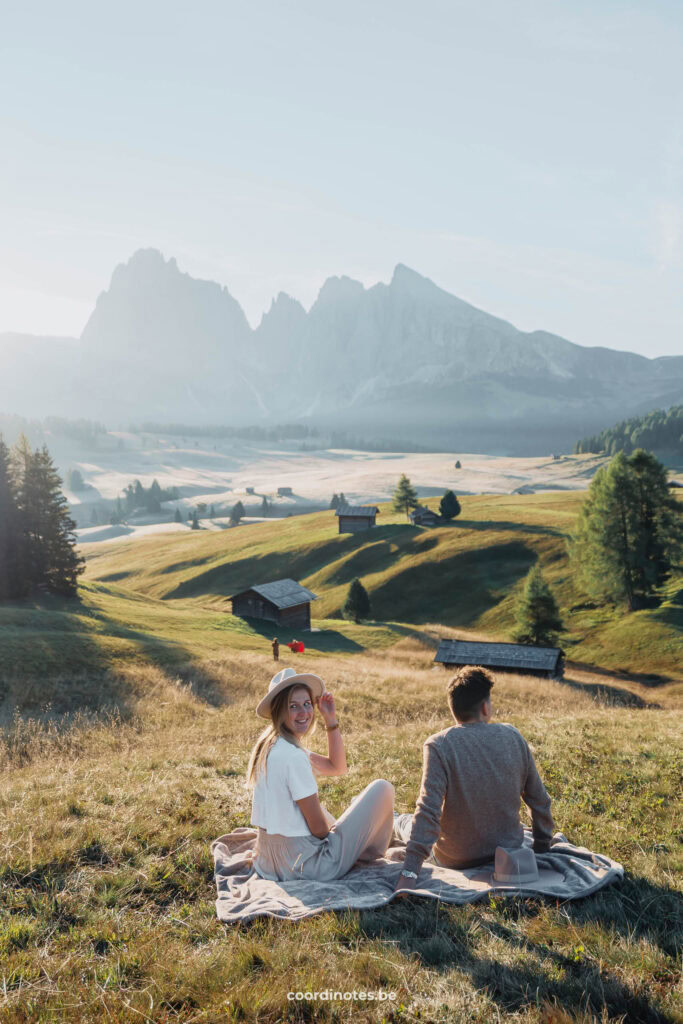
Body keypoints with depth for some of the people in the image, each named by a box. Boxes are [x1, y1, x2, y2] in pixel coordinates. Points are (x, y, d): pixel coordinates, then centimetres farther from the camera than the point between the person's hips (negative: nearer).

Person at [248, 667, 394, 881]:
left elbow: (337, 767, 13)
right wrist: (330, 833, 4)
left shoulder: (271, 746, 5)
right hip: (303, 863, -9)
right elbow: (319, 828, -18)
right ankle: (371, 854, 23)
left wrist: (331, 718, 4)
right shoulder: (292, 756, -24)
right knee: (382, 788, -1)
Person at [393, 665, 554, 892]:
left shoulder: (439, 745, -21)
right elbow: (540, 801, -2)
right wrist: (542, 848, 12)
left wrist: (409, 873, -27)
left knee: (405, 822, 27)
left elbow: (428, 812, -28)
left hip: (456, 861, -3)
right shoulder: (513, 736, -10)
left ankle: (395, 823, 60)